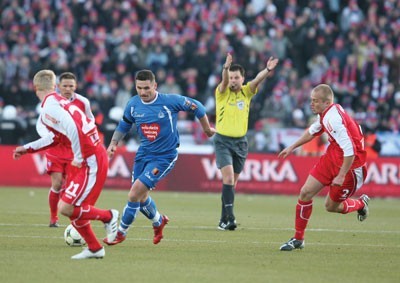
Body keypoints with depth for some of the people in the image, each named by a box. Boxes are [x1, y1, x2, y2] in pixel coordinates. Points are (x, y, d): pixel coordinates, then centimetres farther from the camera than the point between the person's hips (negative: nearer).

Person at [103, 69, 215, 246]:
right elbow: (124, 125, 15)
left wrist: (207, 129, 8)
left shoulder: (170, 101, -16)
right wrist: (114, 143, 0)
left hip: (165, 156, -6)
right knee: (141, 198, 12)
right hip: (143, 155, 6)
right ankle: (158, 221, 44)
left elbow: (196, 107, -3)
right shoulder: (133, 104, -3)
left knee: (135, 193, -17)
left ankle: (121, 233, -2)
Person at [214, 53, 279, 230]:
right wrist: (226, 68, -48)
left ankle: (224, 220, 17)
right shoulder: (222, 93, -5)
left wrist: (267, 70, -36)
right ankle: (229, 217, -23)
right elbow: (224, 81, -27)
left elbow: (257, 80, -16)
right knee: (228, 177, -18)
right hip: (223, 141, -4)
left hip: (240, 142, 4)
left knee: (232, 182, 9)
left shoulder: (246, 92, 2)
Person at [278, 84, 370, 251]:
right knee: (305, 193, 0)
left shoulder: (334, 119, -30)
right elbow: (313, 131, 23)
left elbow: (350, 151, -32)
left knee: (331, 206, 4)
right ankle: (298, 239, 11)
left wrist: (341, 176, -27)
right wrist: (292, 147, 27)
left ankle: (361, 204, 34)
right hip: (330, 159, 9)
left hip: (348, 165, -9)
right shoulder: (325, 114, 0)